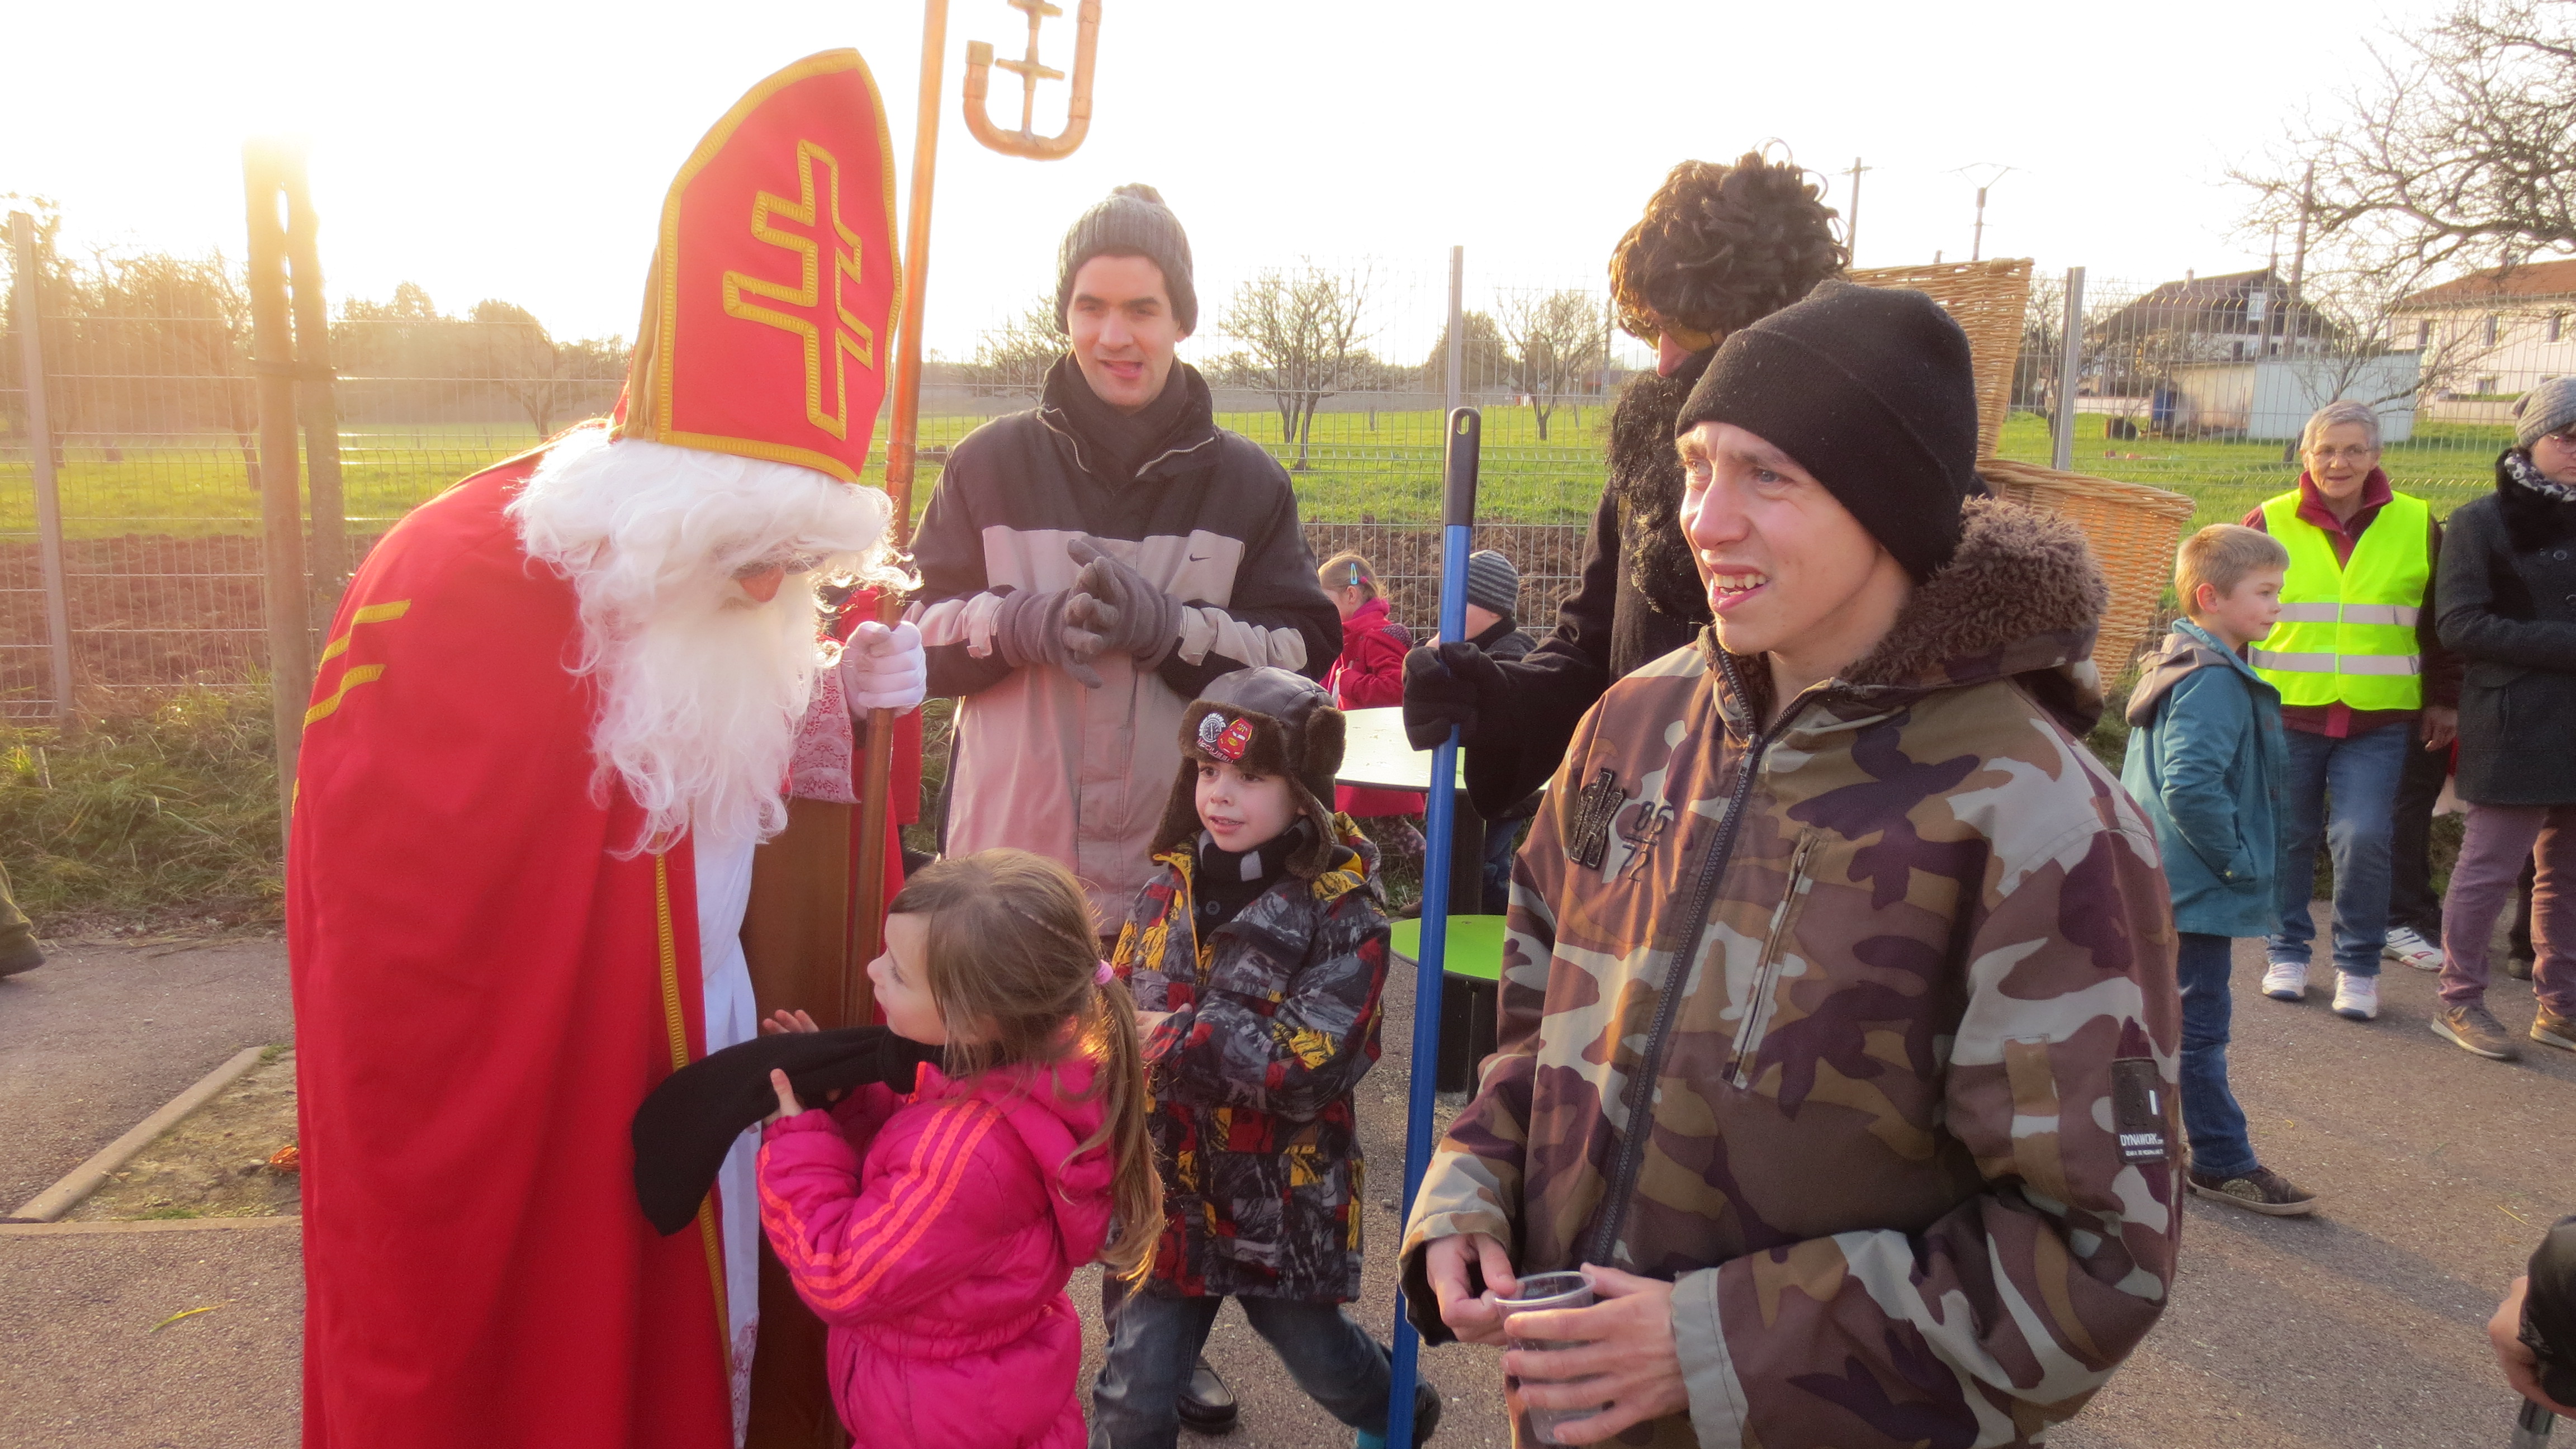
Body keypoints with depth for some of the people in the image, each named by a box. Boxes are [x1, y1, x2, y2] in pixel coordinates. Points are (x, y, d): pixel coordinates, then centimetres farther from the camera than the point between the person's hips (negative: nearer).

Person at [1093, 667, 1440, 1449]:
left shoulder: (1343, 912, -16)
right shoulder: (1171, 887, -1)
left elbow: (1310, 1066, -24)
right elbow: (1122, 1011, 8)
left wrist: (1177, 1038, -22)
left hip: (1284, 1197, -3)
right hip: (1171, 1186, 3)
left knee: (1318, 1353, 21)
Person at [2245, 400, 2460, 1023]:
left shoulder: (2418, 525, 3)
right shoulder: (2270, 523, 0)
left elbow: (2442, 621, 12)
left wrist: (2444, 700, 13)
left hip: (2378, 719, 0)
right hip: (2286, 710, 0)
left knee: (2363, 838, -8)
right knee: (2288, 837, 7)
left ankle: (2358, 965, 10)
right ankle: (2287, 952, 24)